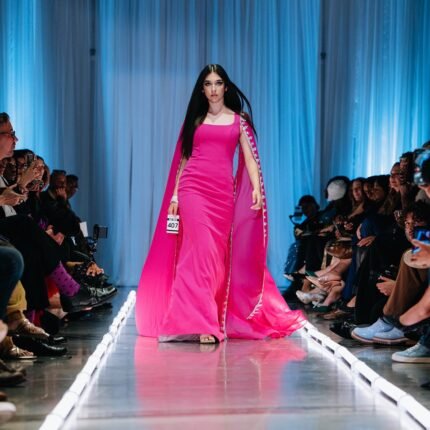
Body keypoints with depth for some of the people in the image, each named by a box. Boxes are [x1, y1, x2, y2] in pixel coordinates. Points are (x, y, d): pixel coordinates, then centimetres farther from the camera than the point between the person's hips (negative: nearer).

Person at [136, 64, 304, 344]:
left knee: (220, 256, 2)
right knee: (201, 251, -13)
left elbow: (249, 157, 5)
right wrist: (174, 196, 7)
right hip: (193, 189, -1)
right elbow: (183, 160, 13)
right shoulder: (195, 120, 14)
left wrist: (256, 188, -10)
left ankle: (217, 319, 13)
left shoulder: (239, 120, 12)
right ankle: (202, 323, -13)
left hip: (224, 192, 1)